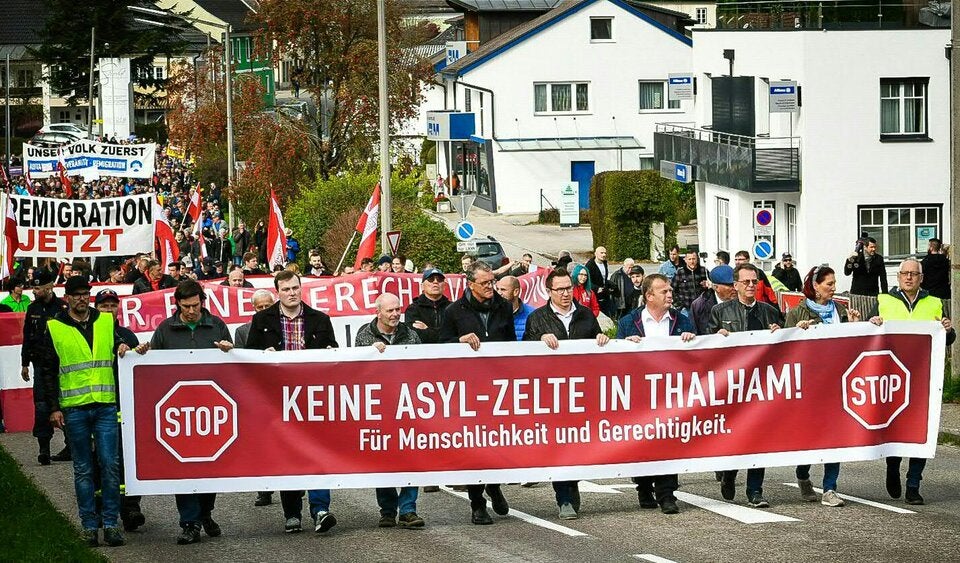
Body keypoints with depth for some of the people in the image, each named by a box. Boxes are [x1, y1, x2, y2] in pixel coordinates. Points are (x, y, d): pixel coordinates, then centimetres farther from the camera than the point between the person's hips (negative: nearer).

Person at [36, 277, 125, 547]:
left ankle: (111, 523, 2)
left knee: (110, 465, -4)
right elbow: (48, 371, 6)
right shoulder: (54, 328, 4)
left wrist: (124, 349, -3)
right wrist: (54, 408, 0)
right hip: (74, 408, -1)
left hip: (106, 405, 1)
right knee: (83, 469, 4)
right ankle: (89, 525, 9)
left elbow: (123, 347, 22)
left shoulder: (107, 322, 9)